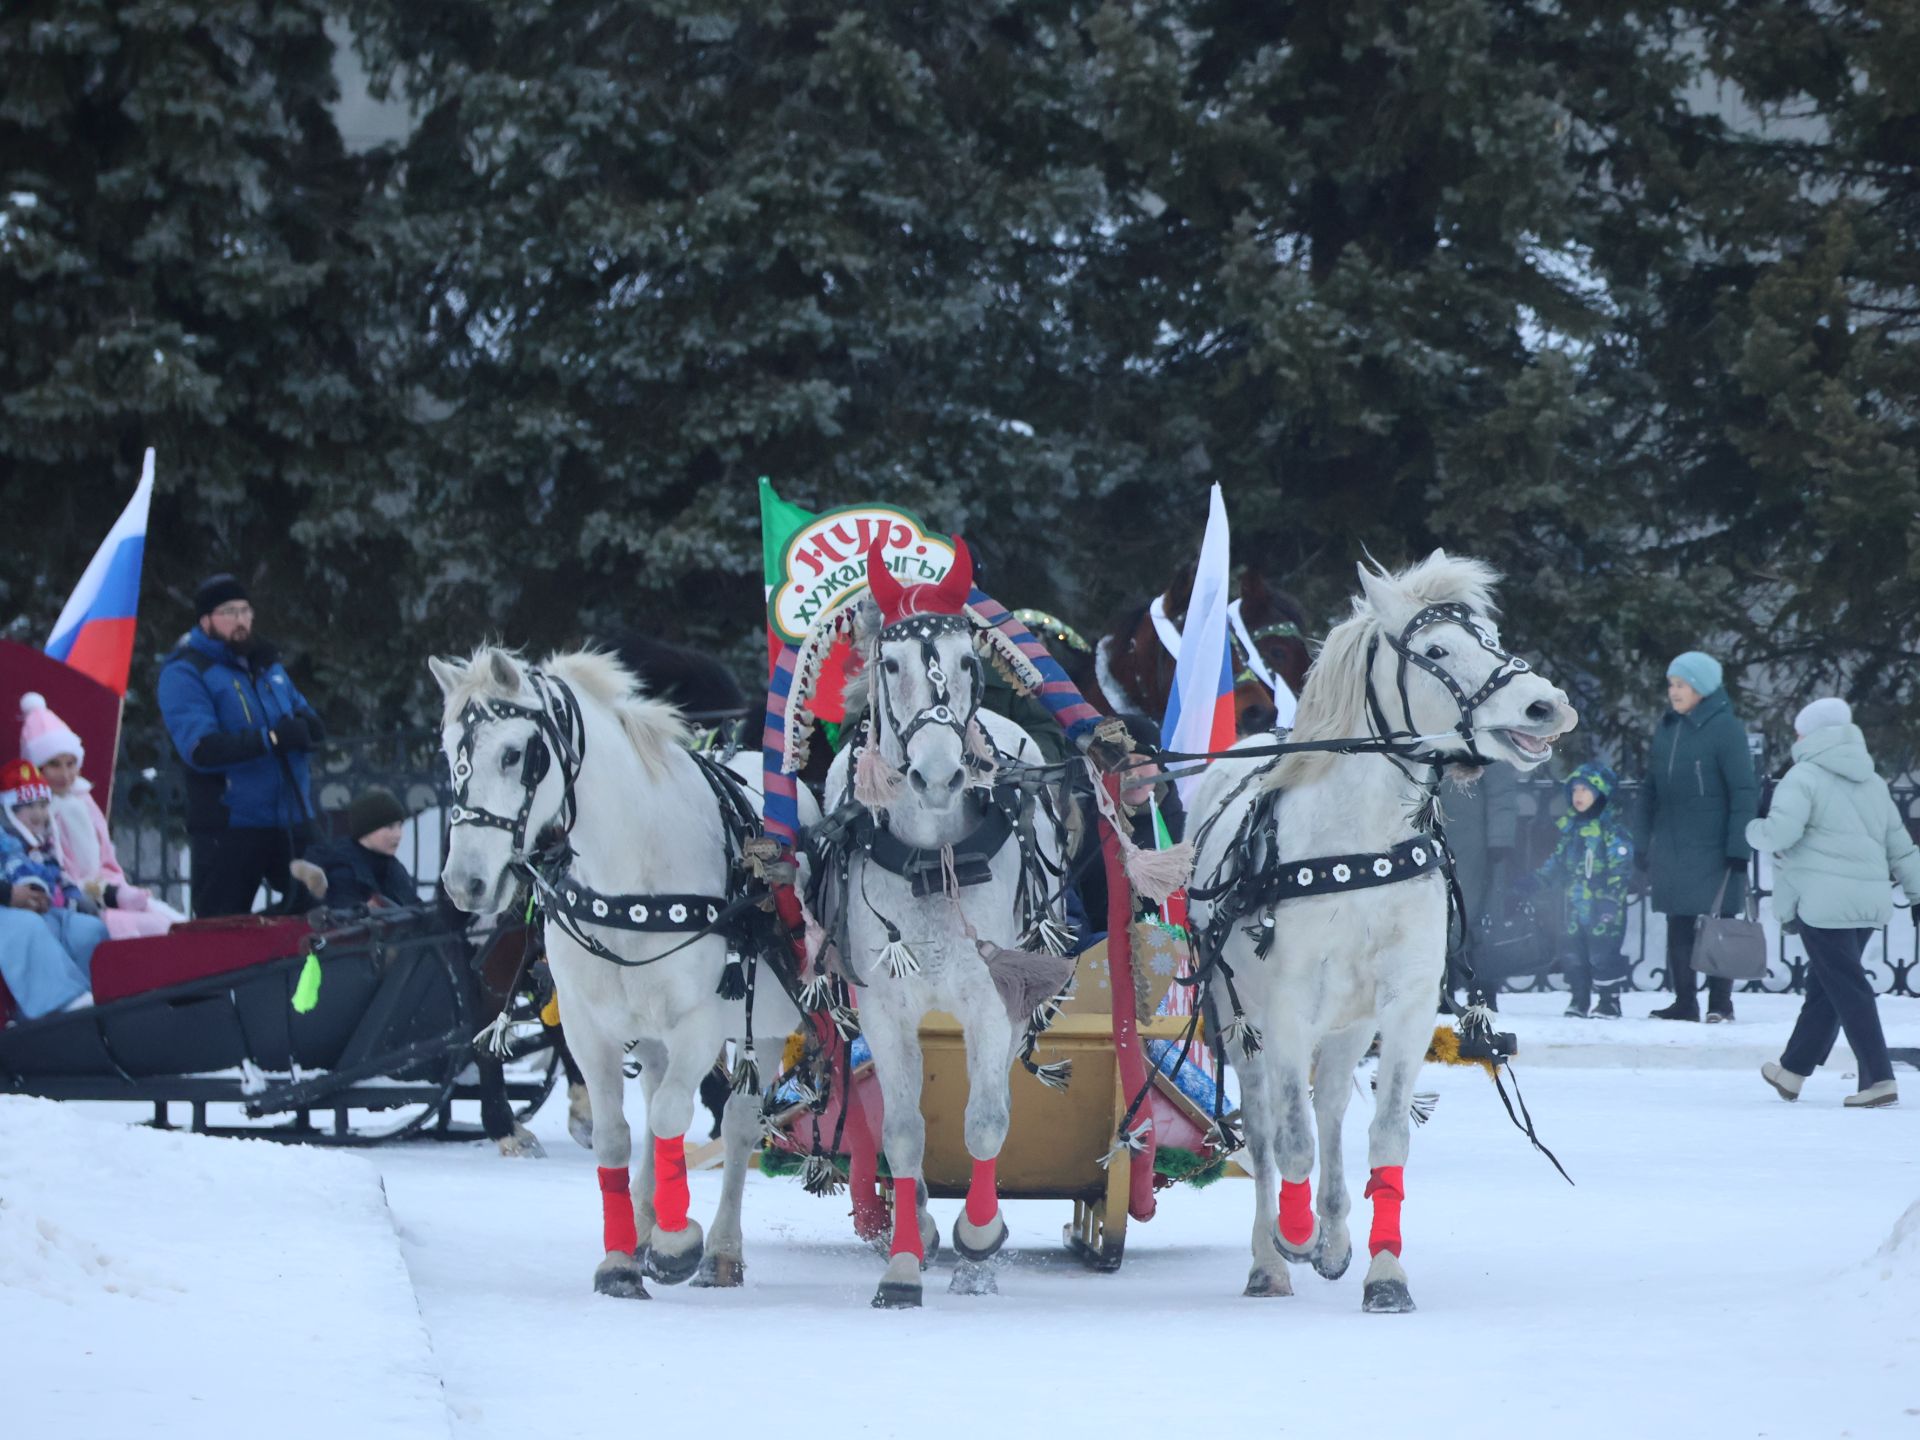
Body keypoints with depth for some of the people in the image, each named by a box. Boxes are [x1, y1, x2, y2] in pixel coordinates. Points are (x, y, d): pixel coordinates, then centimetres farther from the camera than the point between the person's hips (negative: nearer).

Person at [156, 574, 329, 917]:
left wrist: (305, 726, -9)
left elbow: (310, 722, 17)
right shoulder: (184, 673, -7)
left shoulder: (267, 663, 16)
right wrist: (271, 738, -24)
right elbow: (201, 748, -20)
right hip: (228, 830, -7)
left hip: (292, 823, 7)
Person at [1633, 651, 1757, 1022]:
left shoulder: (1725, 729, -8)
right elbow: (1650, 789, 18)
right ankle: (1684, 1002, 12)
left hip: (1712, 849, -6)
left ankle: (1720, 1003, 6)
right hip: (1670, 848, 6)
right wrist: (1641, 842, 13)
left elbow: (1744, 793, -9)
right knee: (1678, 926, 6)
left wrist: (1739, 848, -14)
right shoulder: (1666, 728, 11)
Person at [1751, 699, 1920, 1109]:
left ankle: (1879, 1078, -15)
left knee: (1846, 989, -8)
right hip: (1870, 900, 8)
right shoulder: (1872, 782, 18)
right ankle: (1794, 1070, 28)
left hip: (1824, 901, -8)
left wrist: (1754, 831, 3)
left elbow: (1780, 832, -18)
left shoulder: (1804, 777, -7)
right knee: (1823, 986, 17)